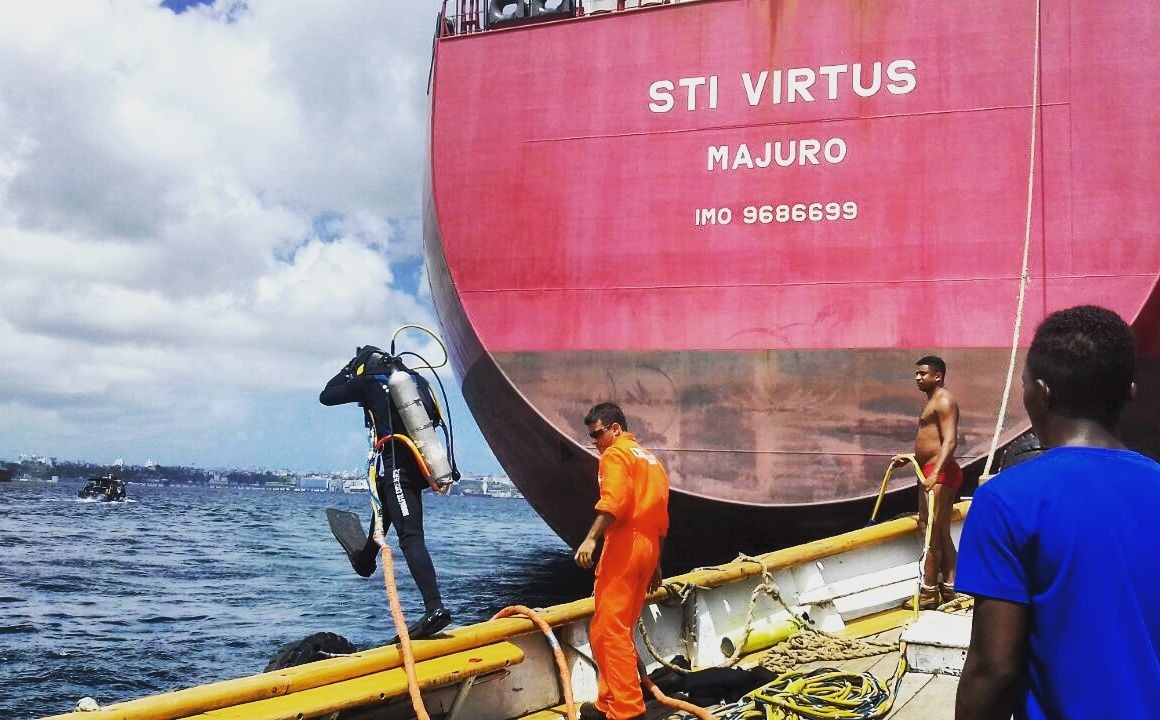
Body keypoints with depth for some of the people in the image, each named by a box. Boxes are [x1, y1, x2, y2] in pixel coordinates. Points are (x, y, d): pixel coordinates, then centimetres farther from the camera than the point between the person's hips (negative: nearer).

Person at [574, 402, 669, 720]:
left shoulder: (615, 454, -2)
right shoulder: (651, 459, 24)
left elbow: (613, 500, -21)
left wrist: (591, 538, -28)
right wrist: (655, 564, 27)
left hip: (624, 545, -9)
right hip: (648, 548, 9)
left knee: (609, 630, -8)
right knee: (620, 629, 14)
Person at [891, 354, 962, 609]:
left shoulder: (944, 400, -12)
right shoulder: (932, 401, 20)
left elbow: (950, 441, -24)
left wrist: (934, 474, -33)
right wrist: (907, 459, 22)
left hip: (940, 473, -11)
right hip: (931, 472, 11)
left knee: (932, 532, -6)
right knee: (941, 533, 14)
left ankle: (929, 592, -1)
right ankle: (949, 587, 21)